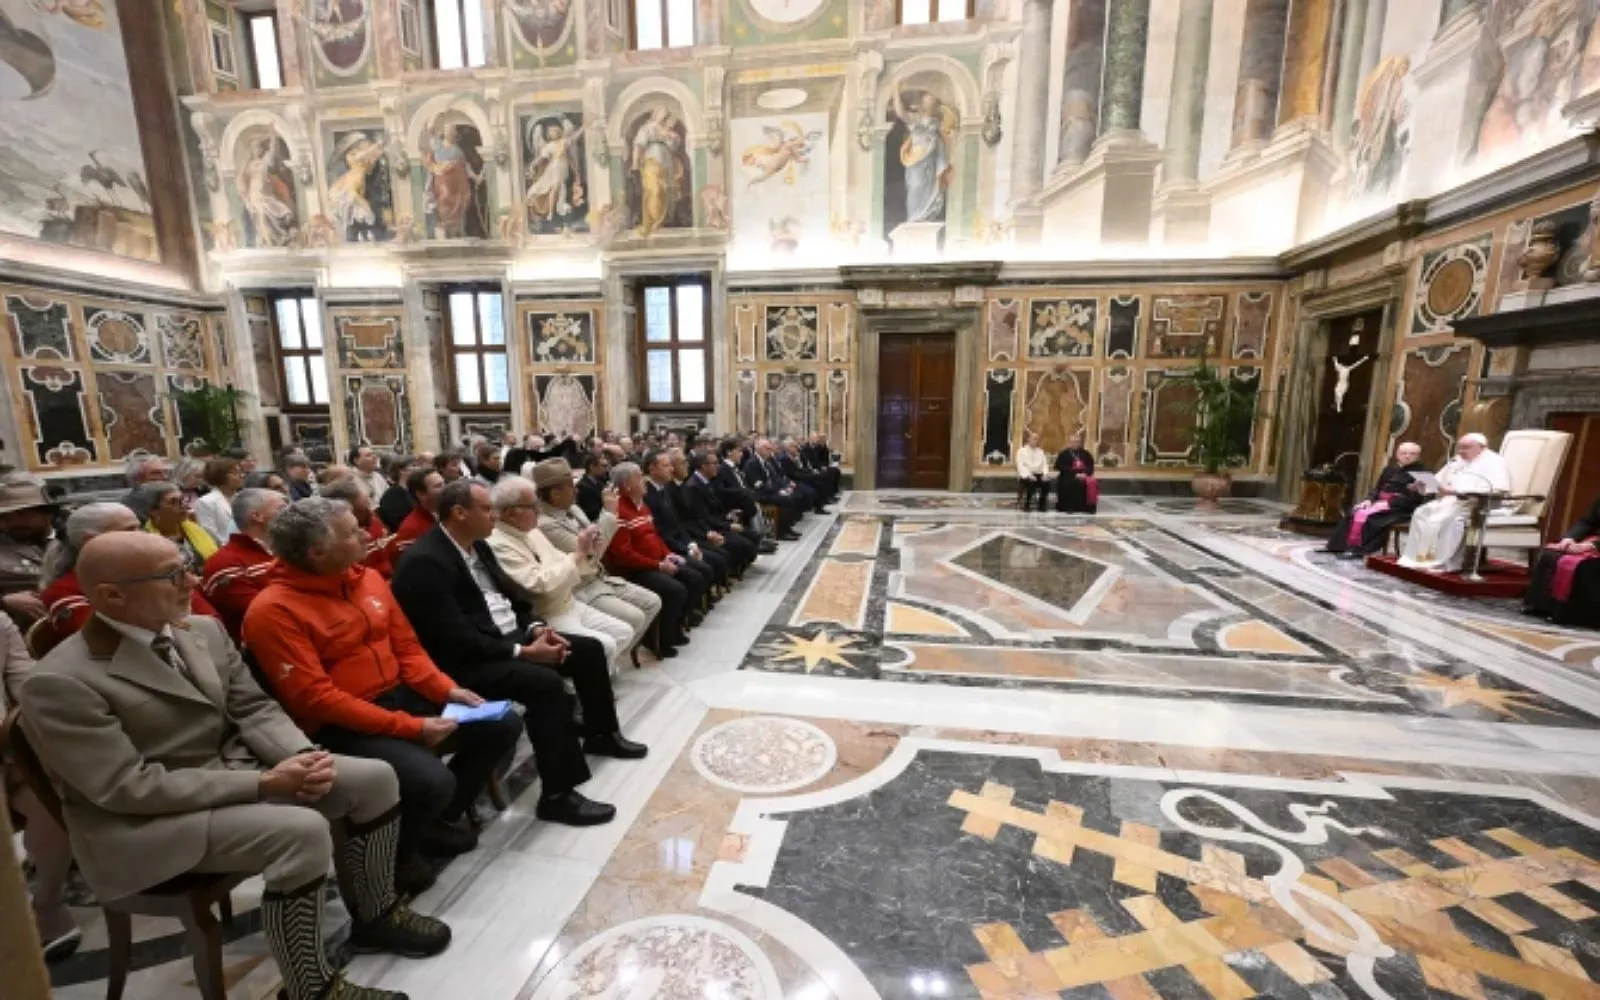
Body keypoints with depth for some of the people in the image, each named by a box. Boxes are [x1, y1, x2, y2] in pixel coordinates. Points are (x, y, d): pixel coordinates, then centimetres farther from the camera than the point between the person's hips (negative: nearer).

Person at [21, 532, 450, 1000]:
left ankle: (376, 914, 16)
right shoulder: (59, 683, -19)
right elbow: (131, 787, -22)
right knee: (302, 829, -30)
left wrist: (303, 756, -15)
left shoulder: (205, 631, 1)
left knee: (375, 777, -6)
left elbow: (254, 708, 4)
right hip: (144, 819, -7)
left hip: (235, 767, 7)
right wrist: (263, 783, -24)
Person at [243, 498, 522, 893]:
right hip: (341, 727, -7)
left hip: (400, 696, 7)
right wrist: (409, 727, -24)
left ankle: (442, 818, 22)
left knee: (503, 725, 3)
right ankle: (397, 857, 7)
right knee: (432, 781, -28)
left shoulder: (368, 578, 4)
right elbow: (316, 699, -21)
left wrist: (447, 690, -5)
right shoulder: (273, 611, -17)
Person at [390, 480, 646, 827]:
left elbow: (509, 594, 15)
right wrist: (523, 652, -23)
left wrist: (536, 628, -3)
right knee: (545, 682, -31)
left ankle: (601, 734, 24)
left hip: (510, 637, 10)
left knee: (589, 649, 4)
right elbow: (456, 641, -25)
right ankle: (557, 795, -18)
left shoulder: (478, 546, 8)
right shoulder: (424, 562, -20)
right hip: (467, 662, -9)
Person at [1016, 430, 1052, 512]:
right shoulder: (1021, 451, 4)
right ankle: (1026, 505, -13)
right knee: (1031, 483, -36)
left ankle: (1042, 505, -10)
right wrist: (1028, 475, -22)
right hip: (1027, 475, -4)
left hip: (1039, 474, 4)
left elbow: (1045, 464, 9)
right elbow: (1021, 466, -8)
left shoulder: (1041, 451, 19)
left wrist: (1045, 474, -11)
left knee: (1046, 483, -28)